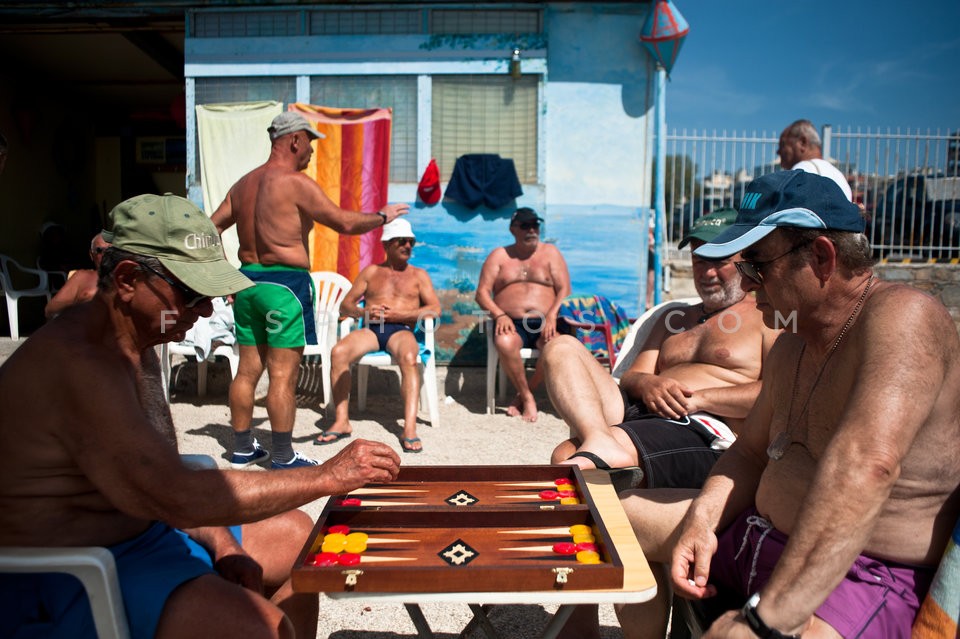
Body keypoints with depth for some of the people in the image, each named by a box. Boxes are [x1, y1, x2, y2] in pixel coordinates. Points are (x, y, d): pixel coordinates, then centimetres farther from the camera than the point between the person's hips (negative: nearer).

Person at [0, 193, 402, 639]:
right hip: (62, 585, -9)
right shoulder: (76, 364, -26)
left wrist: (220, 543, -5)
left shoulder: (137, 348, 6)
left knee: (293, 535, 12)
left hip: (141, 531, 10)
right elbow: (178, 495, -32)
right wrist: (328, 477, -27)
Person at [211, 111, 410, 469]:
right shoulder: (295, 182, -11)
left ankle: (242, 449, 24)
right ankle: (283, 459, 6)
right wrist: (383, 216, 1)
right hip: (284, 283, -8)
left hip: (247, 280, 8)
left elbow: (211, 229, 17)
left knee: (248, 370, 14)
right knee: (283, 375, -2)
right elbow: (345, 223, -13)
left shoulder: (244, 184, 14)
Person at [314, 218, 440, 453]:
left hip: (402, 330, -2)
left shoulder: (418, 275, 20)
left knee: (408, 357, -38)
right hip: (370, 329, 2)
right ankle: (342, 421, -21)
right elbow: (345, 305, 16)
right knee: (338, 352, -29)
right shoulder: (371, 272, 23)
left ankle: (410, 427, -42)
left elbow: (435, 309, 5)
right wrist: (363, 311, -8)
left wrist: (398, 315, -8)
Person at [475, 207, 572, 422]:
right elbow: (482, 292, 6)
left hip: (545, 323, 1)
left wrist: (552, 316, -14)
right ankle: (527, 397, -17)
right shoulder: (499, 255, 16)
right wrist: (499, 315, -14)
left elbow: (565, 290, 5)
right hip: (512, 324, 0)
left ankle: (523, 395, -13)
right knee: (504, 343, -37)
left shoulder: (550, 253, 17)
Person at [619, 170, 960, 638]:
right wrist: (701, 520, -5)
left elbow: (867, 465, -35)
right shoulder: (792, 343, 7)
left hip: (864, 579, -8)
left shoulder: (901, 318, -21)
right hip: (762, 534, 9)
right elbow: (750, 451, 14)